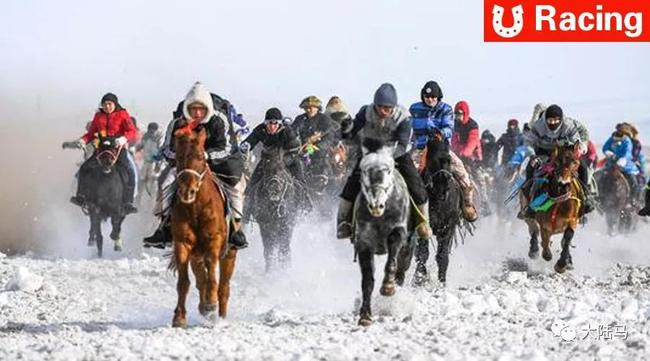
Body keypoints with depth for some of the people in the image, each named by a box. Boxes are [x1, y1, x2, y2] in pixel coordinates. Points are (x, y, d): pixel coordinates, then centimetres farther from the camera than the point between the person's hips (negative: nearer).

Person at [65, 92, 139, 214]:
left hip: (119, 149, -4)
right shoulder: (98, 116, 11)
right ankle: (81, 197, 2)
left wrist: (123, 139, -32)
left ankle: (127, 203, -20)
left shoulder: (123, 115, 0)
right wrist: (82, 141, -7)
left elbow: (132, 132, -11)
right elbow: (91, 133, 14)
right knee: (84, 168, -11)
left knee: (130, 172, -25)